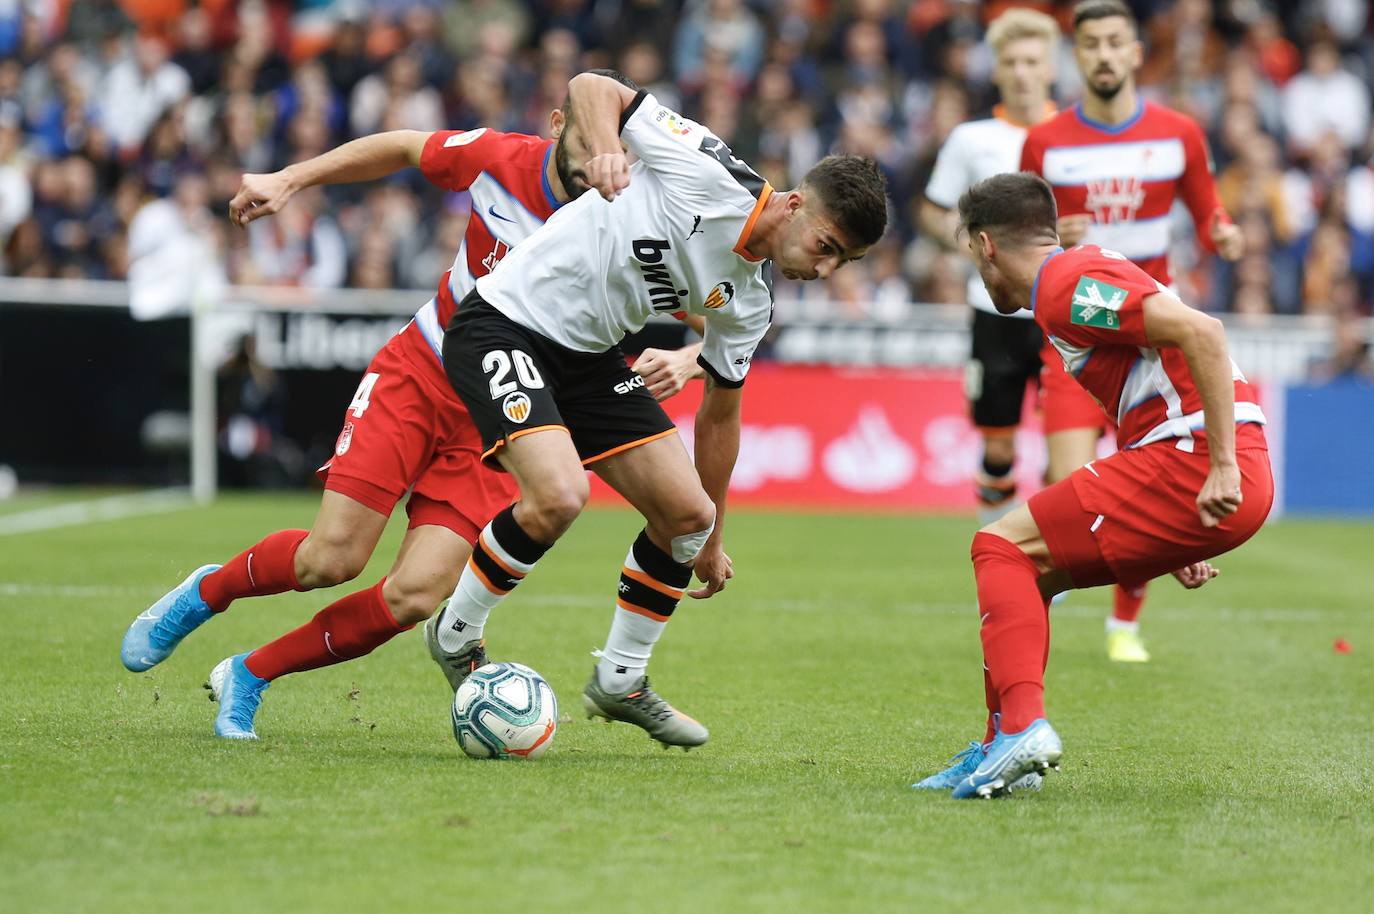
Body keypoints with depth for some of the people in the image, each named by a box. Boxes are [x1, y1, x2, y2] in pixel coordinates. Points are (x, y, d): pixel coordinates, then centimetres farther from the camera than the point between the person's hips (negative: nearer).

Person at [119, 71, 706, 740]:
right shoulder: (501, 159, -9)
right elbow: (403, 148, 10)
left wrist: (681, 360, -33)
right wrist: (288, 180, 8)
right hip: (417, 376, 0)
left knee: (414, 595, -15)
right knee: (332, 557, -14)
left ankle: (249, 677, 6)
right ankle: (206, 592, 18)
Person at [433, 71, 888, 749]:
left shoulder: (749, 303, 1)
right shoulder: (708, 170, -19)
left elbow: (719, 412, 16)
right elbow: (592, 87, -12)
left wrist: (711, 539, 21)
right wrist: (607, 151, -33)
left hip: (588, 356, 8)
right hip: (503, 327, -8)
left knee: (687, 512, 0)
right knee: (559, 495, -27)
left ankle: (618, 681, 22)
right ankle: (455, 636, -1)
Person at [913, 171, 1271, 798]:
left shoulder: (1067, 284, -9)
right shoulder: (1078, 274, 24)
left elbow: (1201, 332, -21)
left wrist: (1223, 464, -23)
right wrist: (1177, 543, 25)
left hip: (1192, 462, -10)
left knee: (1004, 546, -6)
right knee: (1030, 564, 16)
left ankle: (1022, 724, -20)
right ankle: (1004, 746, 17)